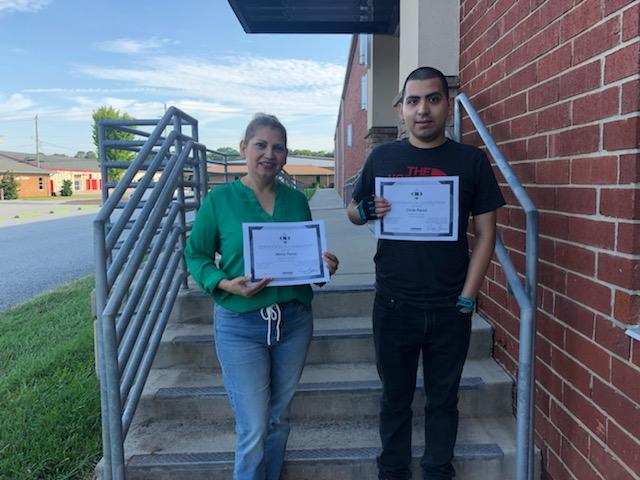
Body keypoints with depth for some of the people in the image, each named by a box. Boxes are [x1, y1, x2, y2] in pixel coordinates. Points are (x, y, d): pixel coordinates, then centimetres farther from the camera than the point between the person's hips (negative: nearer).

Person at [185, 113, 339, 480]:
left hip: (294, 321, 4)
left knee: (279, 418, 20)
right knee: (253, 429, 2)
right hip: (240, 325, -3)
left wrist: (325, 266, -8)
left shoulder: (296, 200, 4)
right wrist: (224, 284, -19)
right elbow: (196, 255, -1)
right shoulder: (219, 199, -5)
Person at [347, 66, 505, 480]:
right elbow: (353, 212, 12)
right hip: (394, 306, 1)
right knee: (396, 399, 15)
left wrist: (467, 298, -7)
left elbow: (485, 233, 1)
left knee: (443, 400, 15)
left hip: (451, 309, 0)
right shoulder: (382, 157, 3)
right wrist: (367, 211, -12)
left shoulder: (471, 160, 1)